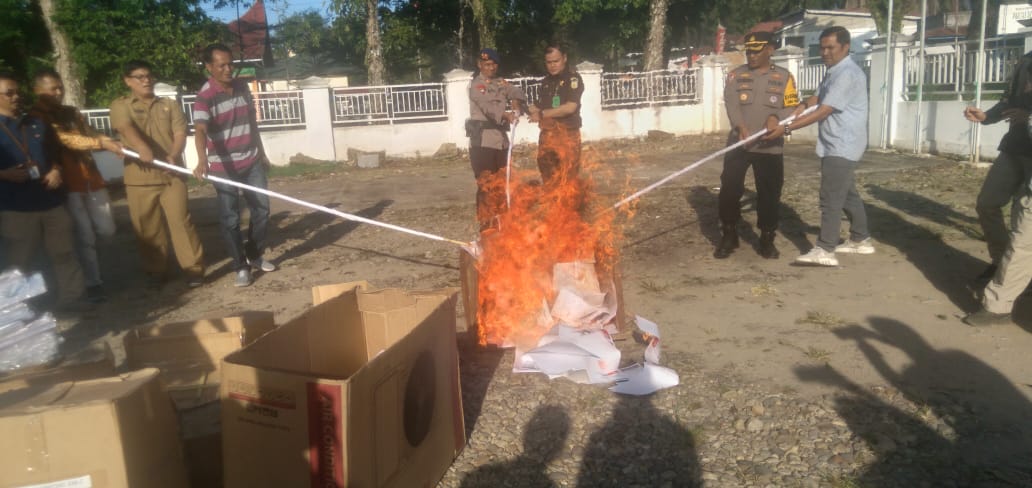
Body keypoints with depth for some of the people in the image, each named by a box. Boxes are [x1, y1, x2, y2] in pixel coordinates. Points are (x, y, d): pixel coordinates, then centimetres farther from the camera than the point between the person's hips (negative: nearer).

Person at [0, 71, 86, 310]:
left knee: (64, 253, 7)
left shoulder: (37, 123, 14)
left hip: (51, 201, 4)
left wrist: (56, 171, 2)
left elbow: (55, 152, 21)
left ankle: (70, 299, 17)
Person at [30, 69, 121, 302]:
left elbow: (90, 134, 9)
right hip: (68, 184, -6)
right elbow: (66, 139, -16)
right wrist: (101, 143, -25)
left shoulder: (72, 112, 18)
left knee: (106, 230, 7)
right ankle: (93, 284, 5)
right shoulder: (36, 117, -5)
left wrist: (104, 140, -15)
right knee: (85, 236, -4)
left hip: (92, 179, 6)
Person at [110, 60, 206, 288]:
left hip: (172, 174, 0)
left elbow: (180, 132, 0)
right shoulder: (120, 105, 6)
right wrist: (141, 147, -37)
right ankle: (156, 271, 18)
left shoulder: (170, 105, 13)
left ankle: (194, 268, 1)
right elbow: (125, 127, -16)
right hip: (139, 177, 0)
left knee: (180, 220, -5)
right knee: (147, 227, 5)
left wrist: (173, 155, -21)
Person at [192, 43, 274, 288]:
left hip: (251, 161, 5)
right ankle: (241, 267, 10)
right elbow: (200, 130, -31)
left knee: (262, 209, 9)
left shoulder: (242, 87, 4)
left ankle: (255, 255, 28)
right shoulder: (205, 96, -16)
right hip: (223, 166, -5)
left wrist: (261, 153, 19)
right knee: (230, 218, 0)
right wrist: (202, 160, -48)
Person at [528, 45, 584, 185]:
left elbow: (570, 107, -16)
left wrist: (542, 114, -13)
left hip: (567, 135, -6)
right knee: (548, 180, 8)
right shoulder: (546, 81, 17)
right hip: (547, 135, 6)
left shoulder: (573, 78, -4)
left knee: (567, 181, -9)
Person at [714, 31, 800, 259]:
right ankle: (729, 236, 13)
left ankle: (767, 239, 19)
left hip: (770, 147, 0)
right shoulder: (736, 75, 6)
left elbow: (792, 108, 1)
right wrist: (741, 127, -25)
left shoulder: (784, 77, 6)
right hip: (738, 144, 0)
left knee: (769, 195, 4)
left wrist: (776, 118, -21)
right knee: (729, 190, -3)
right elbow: (731, 103, -7)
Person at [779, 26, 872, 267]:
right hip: (838, 145, 11)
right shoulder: (834, 72, 14)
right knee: (848, 194, 18)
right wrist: (804, 104, -4)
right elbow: (820, 97, 21)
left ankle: (825, 250, -12)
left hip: (842, 146, -11)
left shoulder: (848, 74, -19)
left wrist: (786, 129, -28)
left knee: (831, 199, -12)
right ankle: (861, 240, 30)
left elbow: (824, 111, -25)